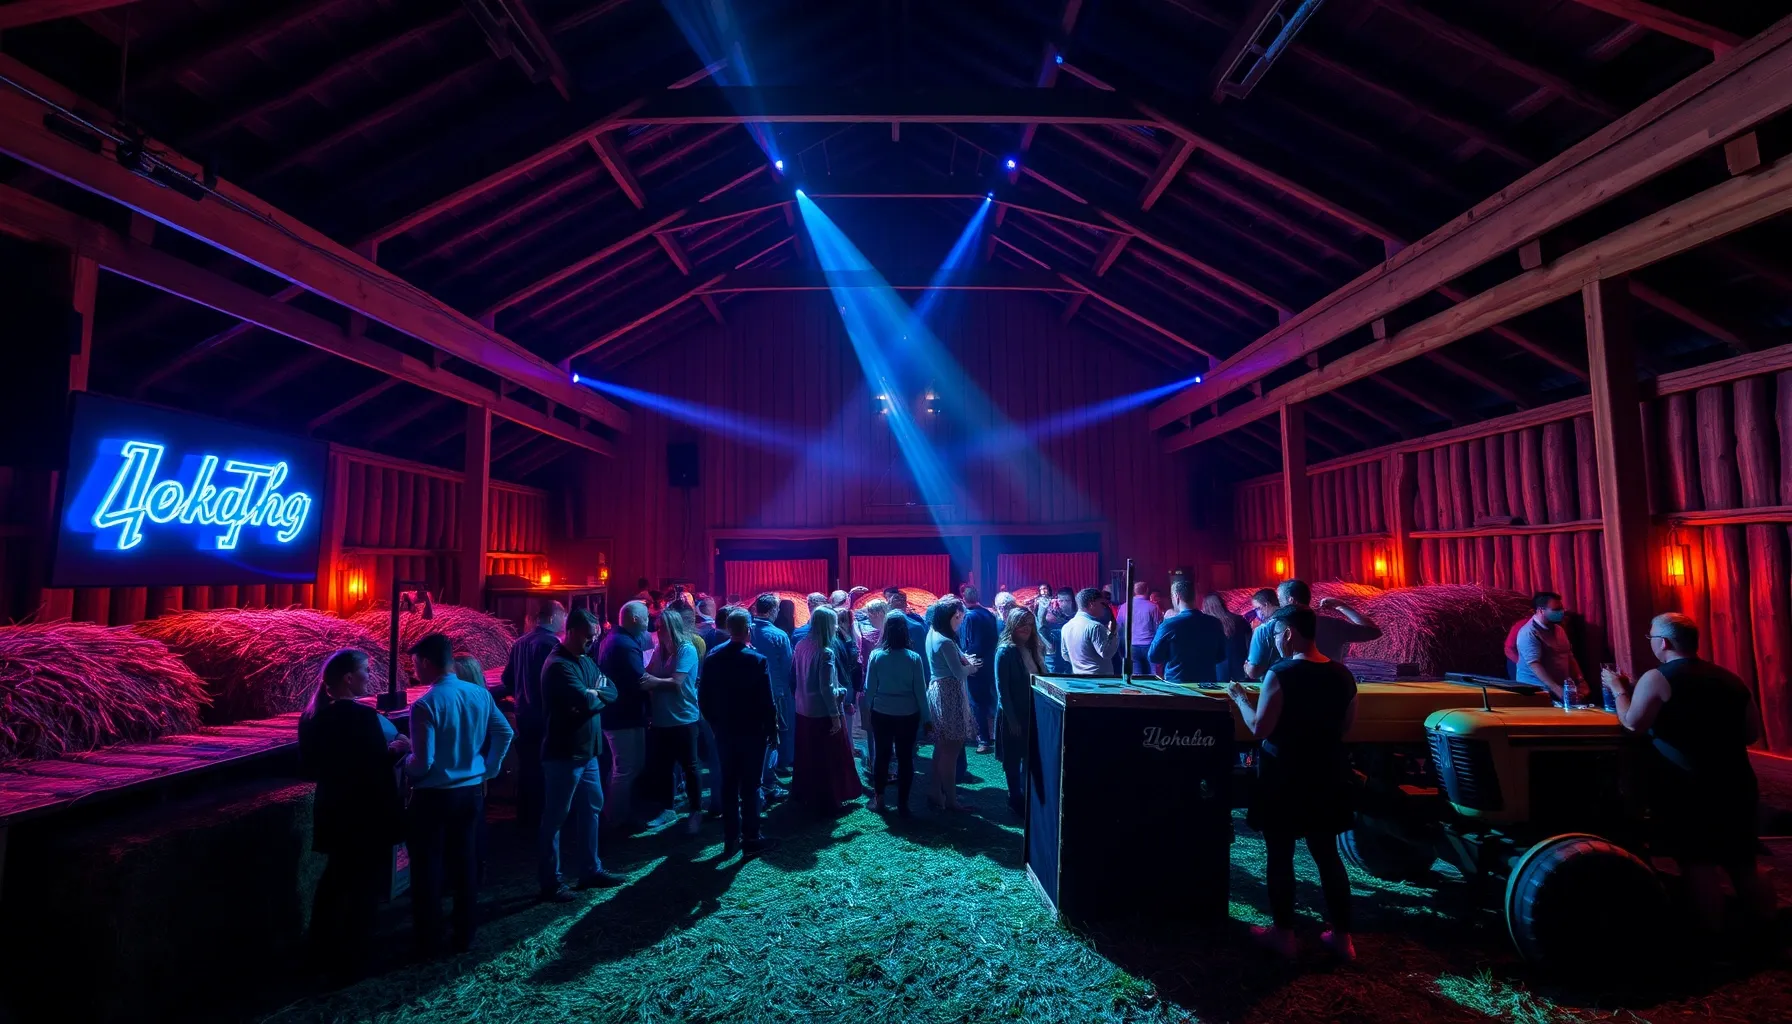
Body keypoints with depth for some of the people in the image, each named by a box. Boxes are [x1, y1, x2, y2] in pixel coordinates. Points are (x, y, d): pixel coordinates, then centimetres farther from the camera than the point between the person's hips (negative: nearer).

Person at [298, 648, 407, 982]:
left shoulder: (312, 717, 0)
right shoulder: (363, 717, -25)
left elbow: (309, 768, 9)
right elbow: (379, 771, -25)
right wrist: (396, 750, -9)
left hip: (333, 813, 8)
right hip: (367, 816, -8)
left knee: (336, 880, 25)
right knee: (366, 885, 8)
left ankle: (323, 953, 38)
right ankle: (349, 963, 17)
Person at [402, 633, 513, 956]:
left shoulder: (425, 705, -20)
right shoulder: (480, 694, -3)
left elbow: (422, 764, -18)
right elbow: (504, 733, 4)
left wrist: (404, 759, 3)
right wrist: (488, 769, 13)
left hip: (434, 796, -5)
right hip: (471, 792, 5)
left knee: (428, 869, 11)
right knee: (465, 864, 15)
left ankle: (428, 942, 22)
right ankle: (464, 937, 26)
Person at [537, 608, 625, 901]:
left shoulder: (586, 661, 11)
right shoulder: (558, 665, -18)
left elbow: (612, 692, 5)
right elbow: (585, 701, -28)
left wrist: (595, 693, -14)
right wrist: (596, 694, -7)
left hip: (587, 750, 9)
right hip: (563, 754, -9)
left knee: (591, 808, 17)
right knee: (555, 817, 2)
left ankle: (590, 869, 29)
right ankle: (549, 882, 13)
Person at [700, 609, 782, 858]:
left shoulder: (712, 657, -2)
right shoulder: (757, 660, -17)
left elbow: (703, 696, 3)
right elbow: (766, 701, -15)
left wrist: (715, 723, 14)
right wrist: (773, 730, -4)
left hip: (724, 730, 5)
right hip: (752, 731, -5)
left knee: (728, 784, 12)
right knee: (750, 785, 3)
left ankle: (730, 839, 19)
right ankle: (751, 839, 11)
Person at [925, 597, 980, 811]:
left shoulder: (933, 634, 10)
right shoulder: (945, 641, -20)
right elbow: (960, 673, -17)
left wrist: (964, 659, 2)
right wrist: (972, 665, 2)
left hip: (937, 690, 10)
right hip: (949, 694, -10)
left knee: (942, 747, 16)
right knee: (951, 748, -1)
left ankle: (937, 794, 23)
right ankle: (951, 799, 6)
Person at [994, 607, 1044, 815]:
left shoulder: (1034, 649, 6)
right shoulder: (1005, 651, -14)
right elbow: (1001, 689, -15)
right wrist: (1012, 719, -17)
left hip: (1033, 712, 6)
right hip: (1013, 715, -6)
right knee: (1013, 758, 7)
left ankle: (1028, 797, 26)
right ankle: (1015, 799, 20)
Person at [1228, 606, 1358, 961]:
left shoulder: (1281, 674, -19)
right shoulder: (1342, 675, 0)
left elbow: (1259, 729, -18)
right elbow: (1345, 725, 12)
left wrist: (1240, 697, -4)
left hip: (1284, 778, -6)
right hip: (1326, 776, 6)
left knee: (1280, 855, 7)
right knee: (1327, 854, 16)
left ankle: (1284, 934, 17)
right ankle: (1342, 936, 24)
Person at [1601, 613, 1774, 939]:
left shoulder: (1657, 679, -11)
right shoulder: (1730, 678, 9)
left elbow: (1633, 724, -11)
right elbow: (1753, 733, 16)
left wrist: (1619, 689, 2)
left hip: (1687, 789, -6)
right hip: (1737, 784, 6)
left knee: (1698, 862, 2)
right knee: (1744, 864, 17)